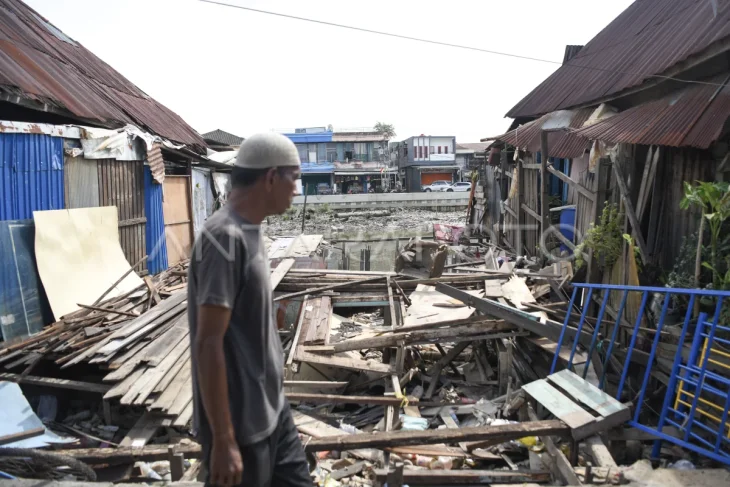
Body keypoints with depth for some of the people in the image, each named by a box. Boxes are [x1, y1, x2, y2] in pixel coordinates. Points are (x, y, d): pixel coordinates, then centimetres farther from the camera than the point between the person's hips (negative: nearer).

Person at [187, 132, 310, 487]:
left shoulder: (249, 231, 6)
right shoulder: (225, 238, -22)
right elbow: (207, 344, -23)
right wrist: (223, 440, -21)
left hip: (271, 409, 9)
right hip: (241, 423, -9)